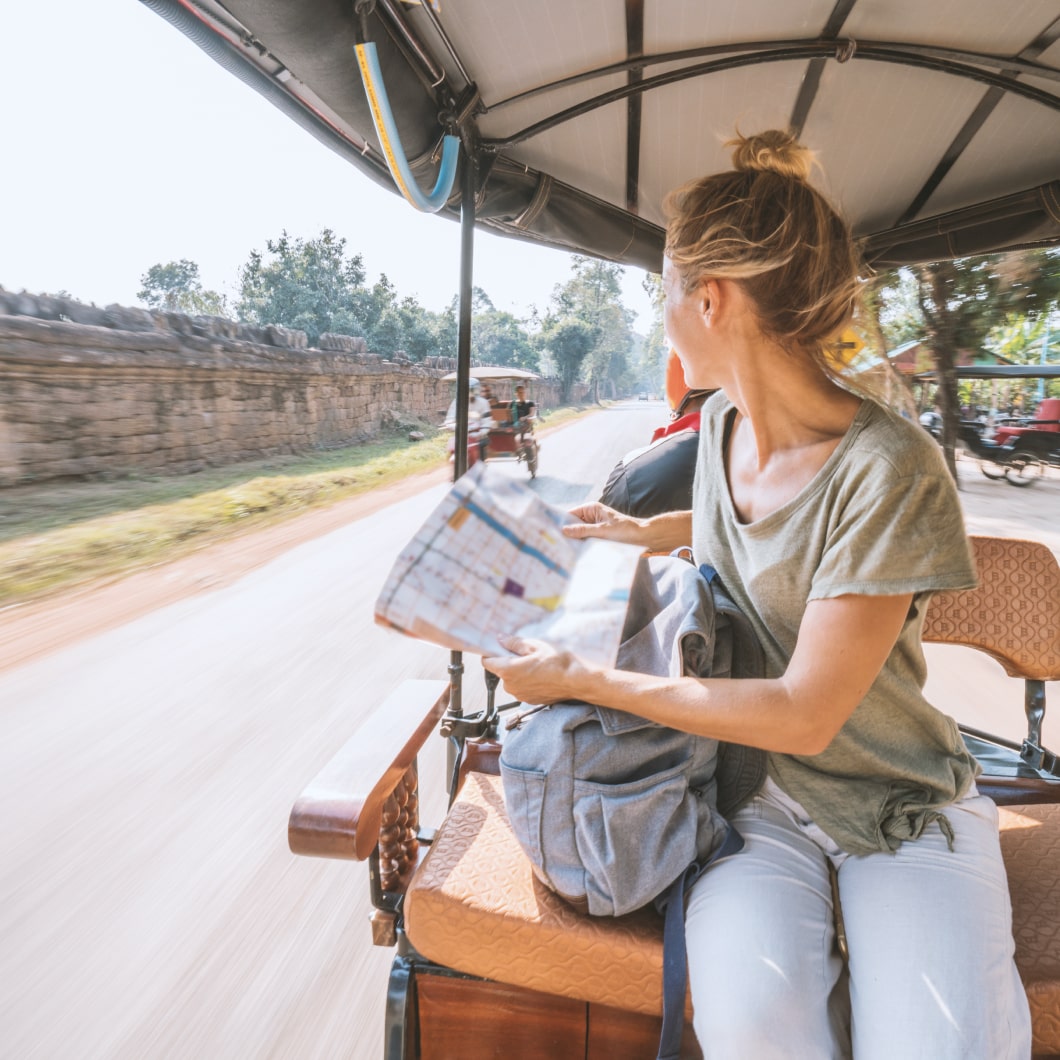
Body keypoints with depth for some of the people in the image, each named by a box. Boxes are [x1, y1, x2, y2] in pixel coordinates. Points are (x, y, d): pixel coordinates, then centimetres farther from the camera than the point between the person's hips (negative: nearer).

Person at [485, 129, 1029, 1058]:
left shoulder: (893, 469, -24)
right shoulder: (719, 422, -2)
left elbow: (804, 714, -23)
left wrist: (580, 679, -20)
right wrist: (651, 531, 14)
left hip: (901, 802, -3)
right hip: (757, 784, 4)